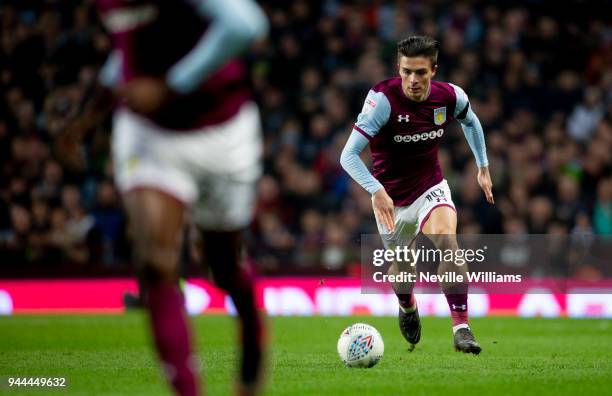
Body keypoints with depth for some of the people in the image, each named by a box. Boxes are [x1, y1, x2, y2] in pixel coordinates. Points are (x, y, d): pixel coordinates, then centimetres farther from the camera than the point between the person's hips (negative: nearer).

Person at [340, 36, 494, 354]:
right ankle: (407, 305, 52)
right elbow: (349, 155, -29)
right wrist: (376, 191, -42)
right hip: (391, 199, -1)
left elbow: (470, 122, 15)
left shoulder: (450, 97, -12)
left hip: (431, 188, 1)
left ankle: (461, 327, -28)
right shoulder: (383, 98, -25)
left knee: (446, 240, -28)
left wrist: (483, 167, 16)